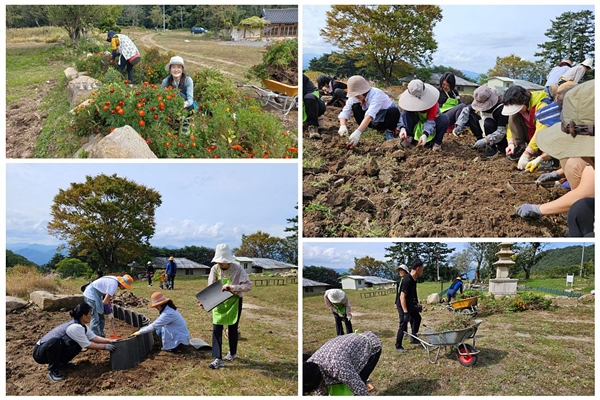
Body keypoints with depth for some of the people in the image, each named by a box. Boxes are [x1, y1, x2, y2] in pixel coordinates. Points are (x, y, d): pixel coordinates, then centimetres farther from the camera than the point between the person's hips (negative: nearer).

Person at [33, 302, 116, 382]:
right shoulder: (75, 327, -26)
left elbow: (94, 337, 7)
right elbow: (88, 345, -18)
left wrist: (109, 341, -1)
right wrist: (105, 346, -12)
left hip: (53, 349, 9)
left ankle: (61, 362, 15)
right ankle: (52, 371, -19)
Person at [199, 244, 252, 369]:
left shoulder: (237, 269, -20)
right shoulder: (215, 269, -10)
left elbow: (248, 285, -22)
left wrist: (232, 287, -35)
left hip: (234, 302, -3)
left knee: (232, 329, 9)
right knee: (216, 329, -3)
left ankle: (233, 353, 33)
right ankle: (218, 359, 4)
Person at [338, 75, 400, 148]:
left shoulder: (376, 94, -33)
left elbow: (370, 115, -47)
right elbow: (345, 112, -18)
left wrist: (358, 132, -59)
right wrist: (343, 126, -41)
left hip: (385, 121, -4)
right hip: (374, 122, 4)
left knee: (394, 111, -37)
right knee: (355, 106, -18)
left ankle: (389, 132, -8)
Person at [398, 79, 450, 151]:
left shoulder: (431, 101, -28)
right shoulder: (409, 100, -20)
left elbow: (430, 121, -35)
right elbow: (403, 115, -25)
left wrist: (425, 134, -54)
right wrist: (402, 128, -47)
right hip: (417, 123, 2)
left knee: (445, 119, -33)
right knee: (406, 112, -27)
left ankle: (437, 142, -18)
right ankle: (408, 137, -25)